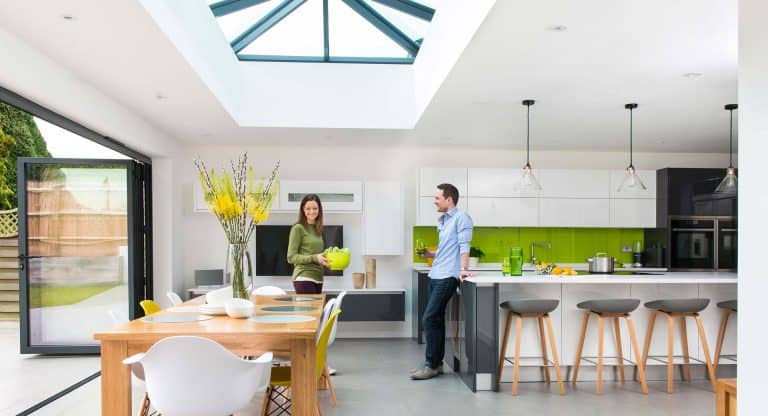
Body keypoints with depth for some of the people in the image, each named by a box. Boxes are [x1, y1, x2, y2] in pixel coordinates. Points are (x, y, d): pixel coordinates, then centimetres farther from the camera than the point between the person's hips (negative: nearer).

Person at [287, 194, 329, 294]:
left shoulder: (318, 229, 14)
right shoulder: (298, 228, -6)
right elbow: (291, 257, -10)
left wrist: (325, 259, 4)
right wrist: (314, 258, -18)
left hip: (318, 278, 7)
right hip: (304, 278, -7)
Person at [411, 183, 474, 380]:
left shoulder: (461, 217, -7)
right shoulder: (441, 221, 19)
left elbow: (464, 245, -16)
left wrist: (462, 269, -24)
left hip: (447, 277, -9)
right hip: (435, 275, 9)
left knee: (430, 319, -11)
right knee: (436, 319, 11)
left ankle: (431, 365, -2)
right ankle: (437, 363, 18)